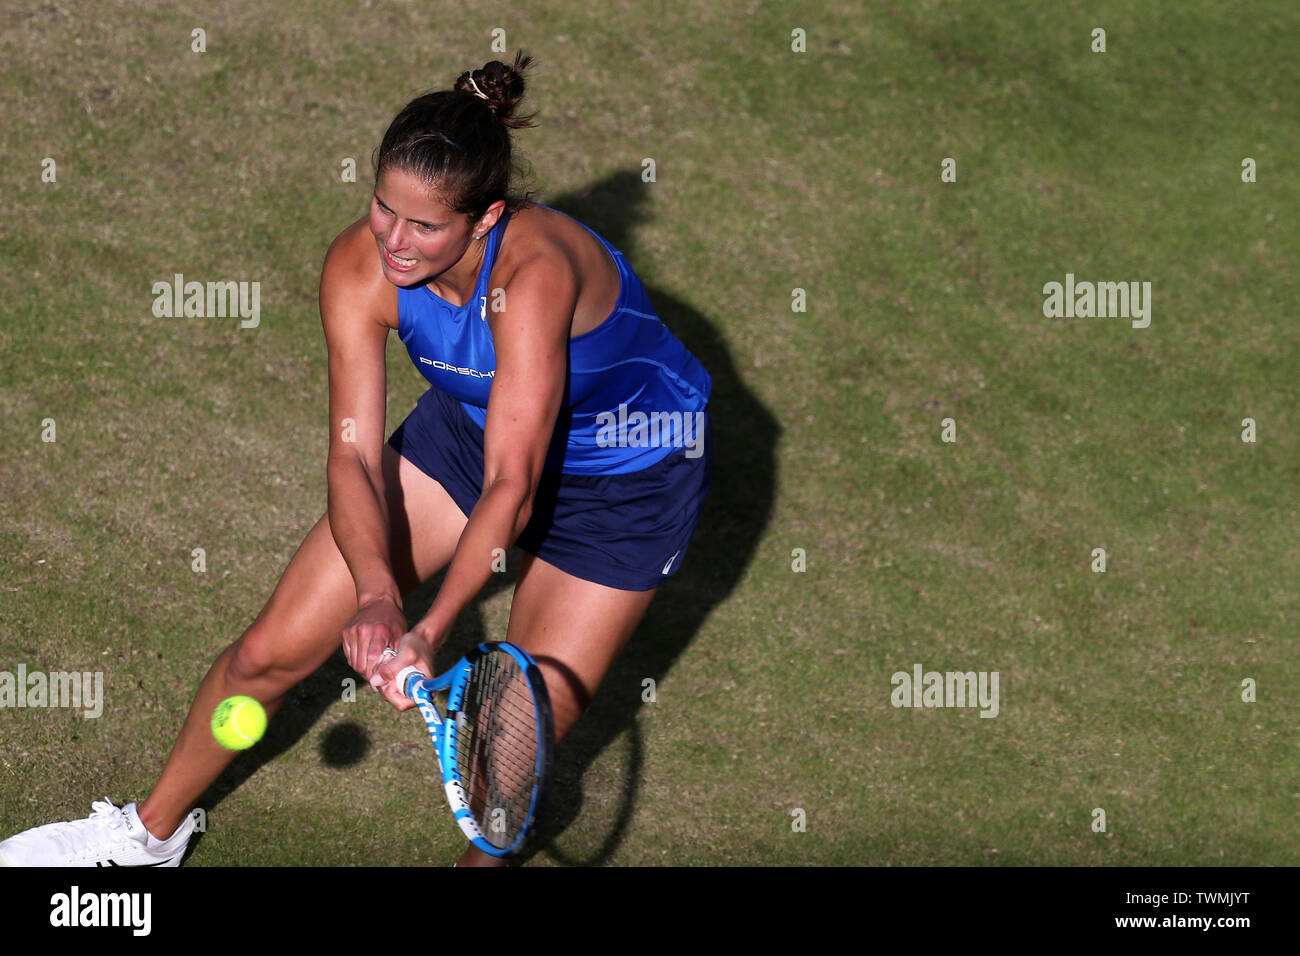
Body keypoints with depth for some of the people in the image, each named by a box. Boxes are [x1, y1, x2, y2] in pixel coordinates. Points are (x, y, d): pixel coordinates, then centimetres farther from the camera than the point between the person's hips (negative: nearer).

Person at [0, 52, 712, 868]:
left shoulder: (535, 272, -41)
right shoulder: (360, 267, -25)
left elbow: (511, 488, -43)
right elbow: (354, 455, -27)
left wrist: (429, 633, -53)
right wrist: (377, 594, -45)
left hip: (624, 479, -5)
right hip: (470, 428, 5)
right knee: (272, 649, 4)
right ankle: (152, 831, 29)